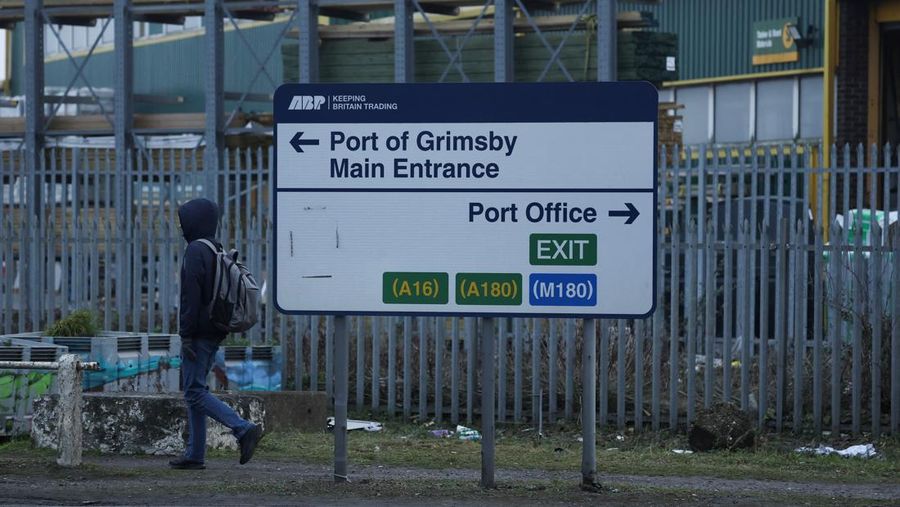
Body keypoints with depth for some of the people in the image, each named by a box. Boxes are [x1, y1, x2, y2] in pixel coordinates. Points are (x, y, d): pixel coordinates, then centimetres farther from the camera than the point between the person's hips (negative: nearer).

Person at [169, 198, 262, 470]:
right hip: (216, 332, 9)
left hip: (199, 333, -9)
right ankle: (194, 455, 12)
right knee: (194, 390, 12)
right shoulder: (218, 251, 15)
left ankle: (244, 429, -18)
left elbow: (191, 295, -19)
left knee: (194, 392, -8)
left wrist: (186, 335, -18)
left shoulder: (195, 251, -13)